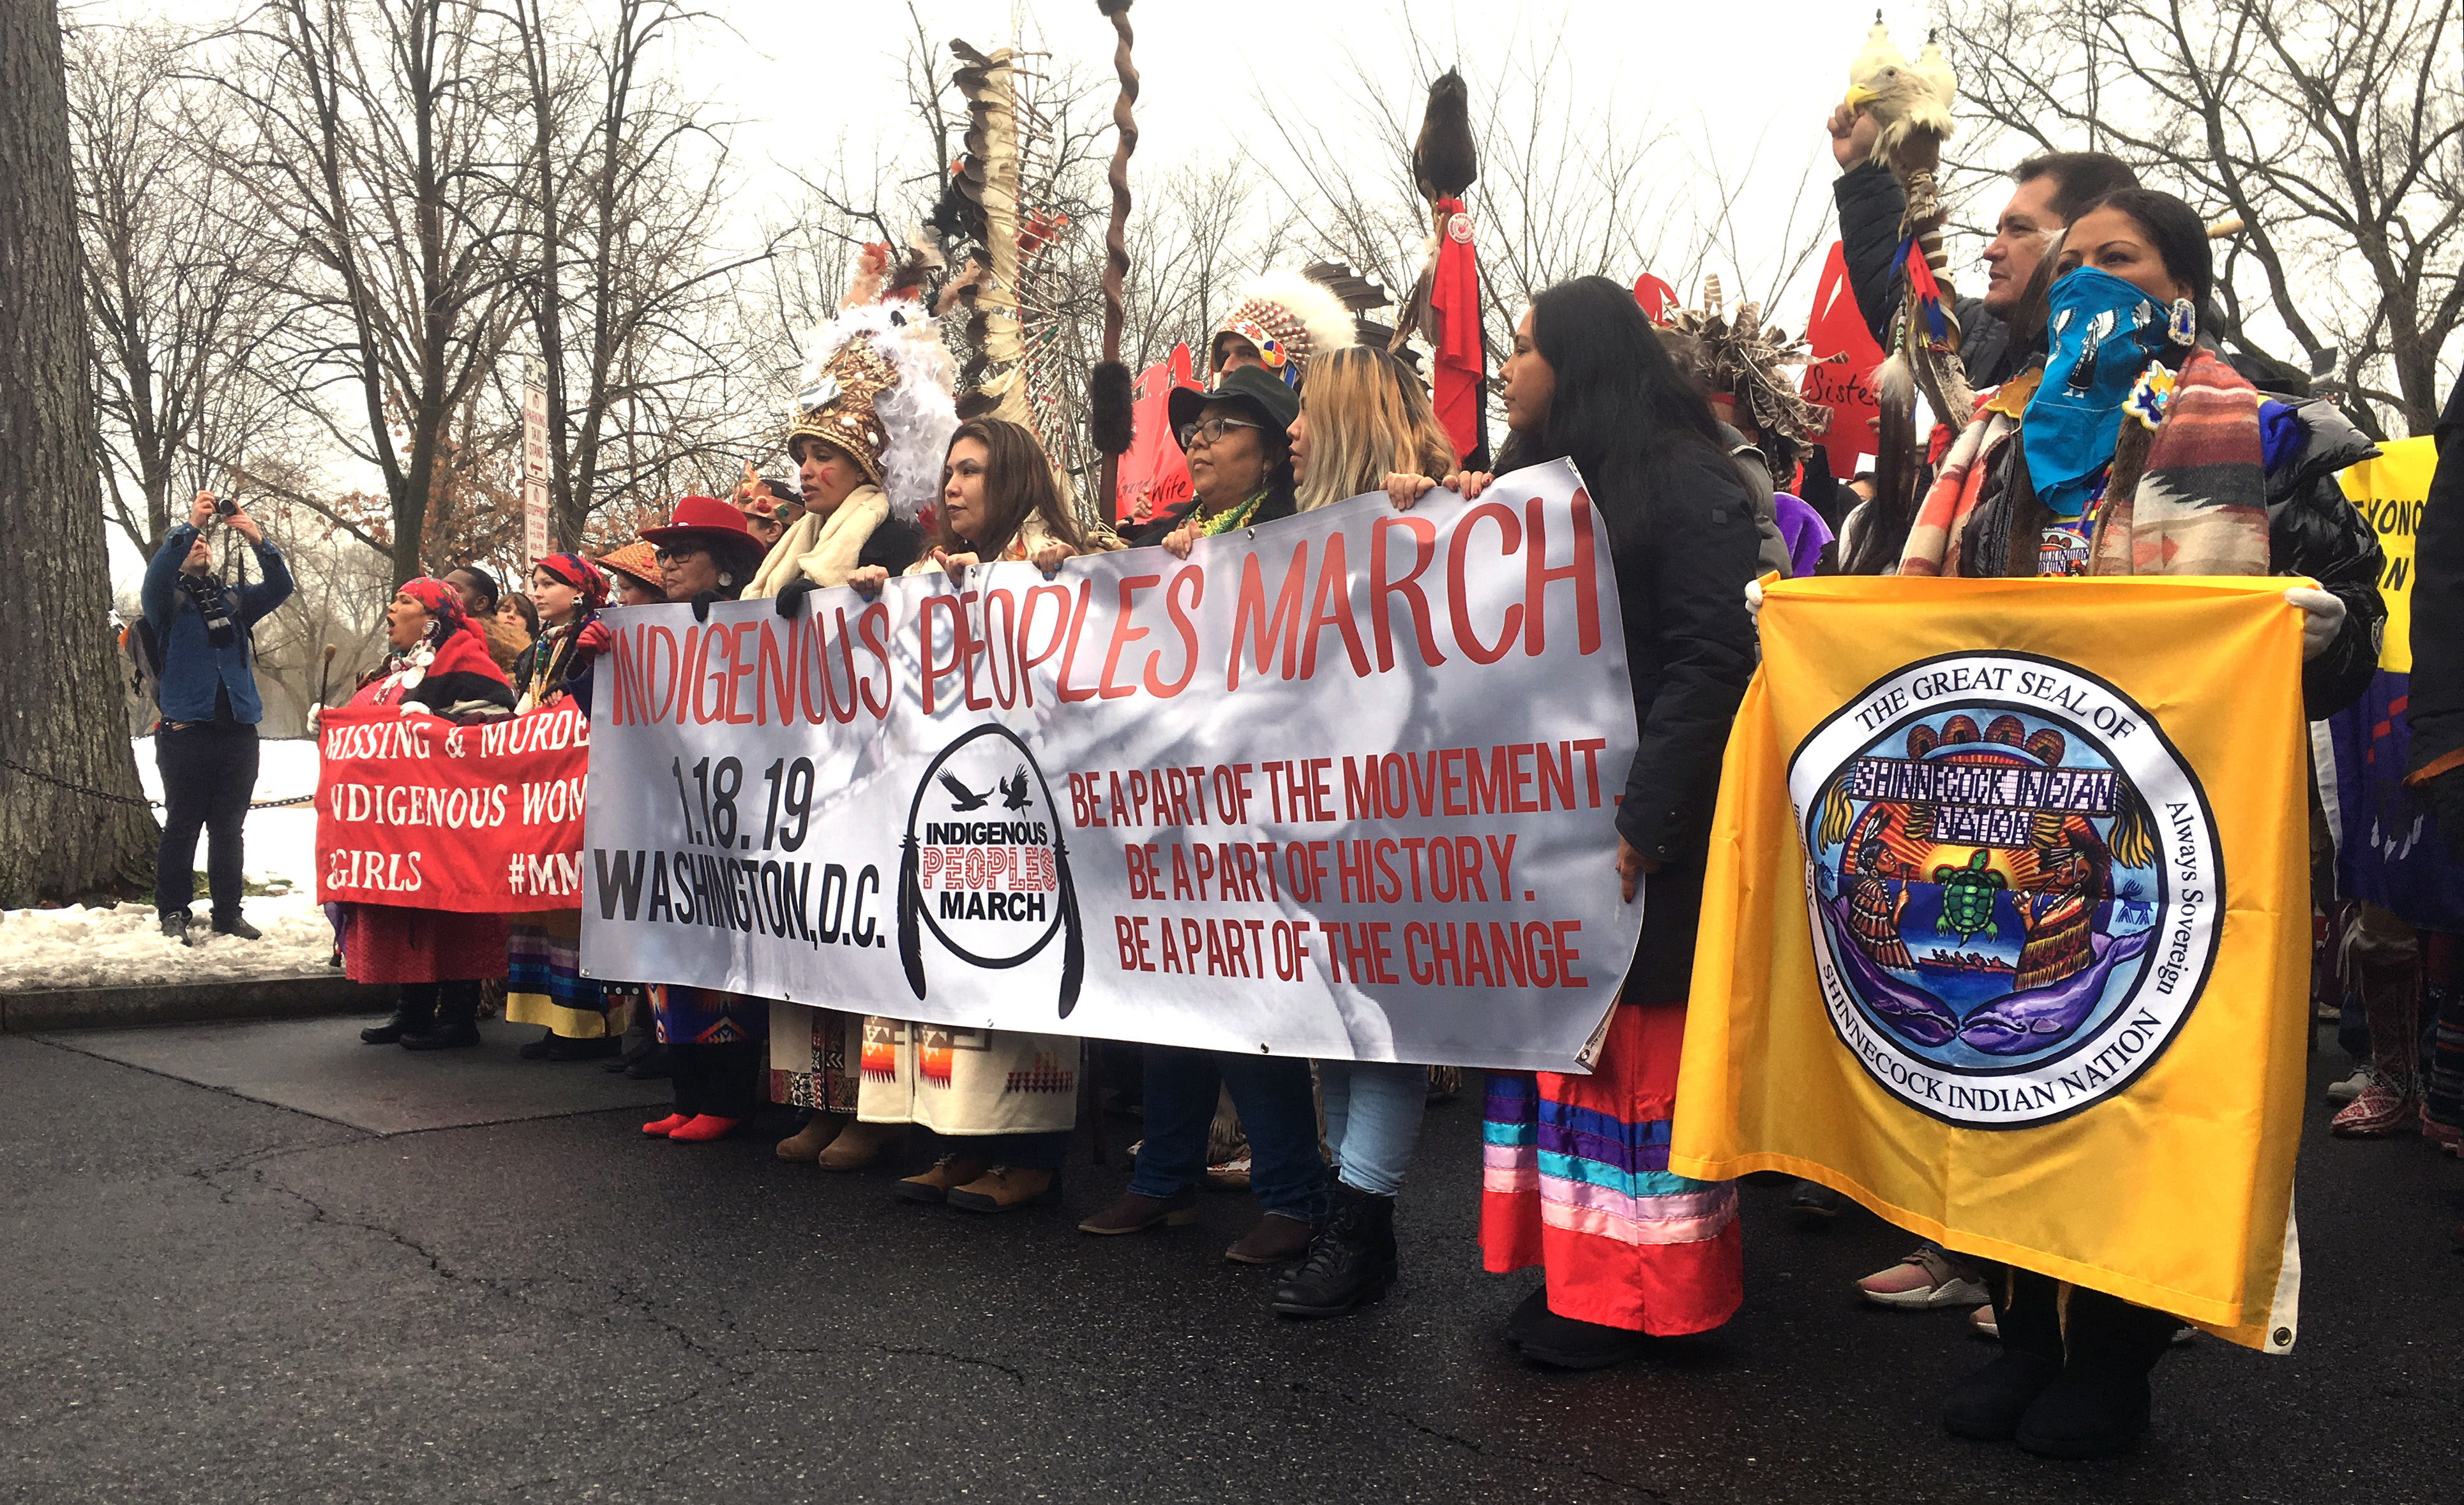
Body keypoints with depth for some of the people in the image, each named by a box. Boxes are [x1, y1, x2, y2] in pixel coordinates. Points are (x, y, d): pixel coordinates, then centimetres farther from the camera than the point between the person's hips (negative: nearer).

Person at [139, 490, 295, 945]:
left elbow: (280, 587, 3)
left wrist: (258, 541, -13)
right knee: (182, 827, 0)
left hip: (238, 731, 4)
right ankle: (174, 914, 7)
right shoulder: (167, 602, 6)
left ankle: (228, 913, 15)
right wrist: (189, 525, -25)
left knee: (229, 828, 9)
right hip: (187, 731, -4)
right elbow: (156, 575, -16)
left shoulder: (234, 601, 17)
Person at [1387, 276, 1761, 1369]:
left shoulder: (1687, 483, -7)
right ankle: (1575, 1266, 17)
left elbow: (1708, 664, -15)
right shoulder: (1532, 479, 17)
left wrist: (1641, 819, -22)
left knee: (1628, 1039, -1)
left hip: (1629, 821, -7)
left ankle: (1637, 1297, 10)